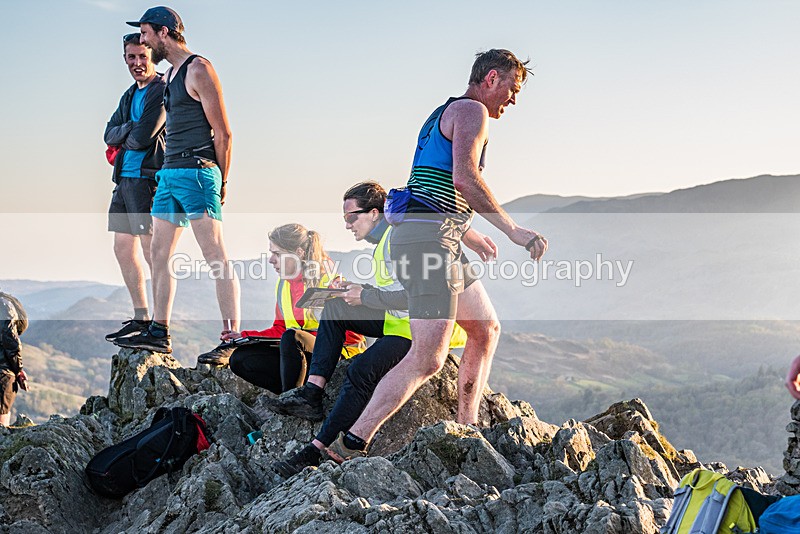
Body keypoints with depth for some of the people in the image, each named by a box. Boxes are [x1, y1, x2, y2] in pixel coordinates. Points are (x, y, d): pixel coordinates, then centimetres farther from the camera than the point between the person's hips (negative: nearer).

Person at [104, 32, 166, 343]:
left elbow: (143, 137, -17)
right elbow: (110, 134, 12)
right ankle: (141, 319, 20)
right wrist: (131, 129, -7)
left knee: (152, 251, -10)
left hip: (147, 177, -10)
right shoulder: (130, 95, 20)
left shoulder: (161, 91, -9)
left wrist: (125, 140, 3)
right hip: (125, 178, 10)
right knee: (123, 249, 12)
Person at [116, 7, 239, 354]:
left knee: (216, 257, -10)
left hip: (196, 172, -10)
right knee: (159, 252, 9)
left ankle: (232, 336, -11)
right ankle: (159, 332, 14)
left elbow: (222, 133, -10)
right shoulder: (169, 74, 20)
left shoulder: (198, 70, -8)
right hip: (169, 172, 10)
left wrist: (221, 184, -8)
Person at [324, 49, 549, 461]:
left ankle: (467, 429, 21)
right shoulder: (472, 110, -3)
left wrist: (472, 238, 41)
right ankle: (350, 445, -15)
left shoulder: (444, 114, 28)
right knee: (427, 358, -15)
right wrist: (513, 230, -17)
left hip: (416, 237, 11)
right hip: (430, 238, -11)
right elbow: (464, 178, -20)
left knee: (486, 328, 20)